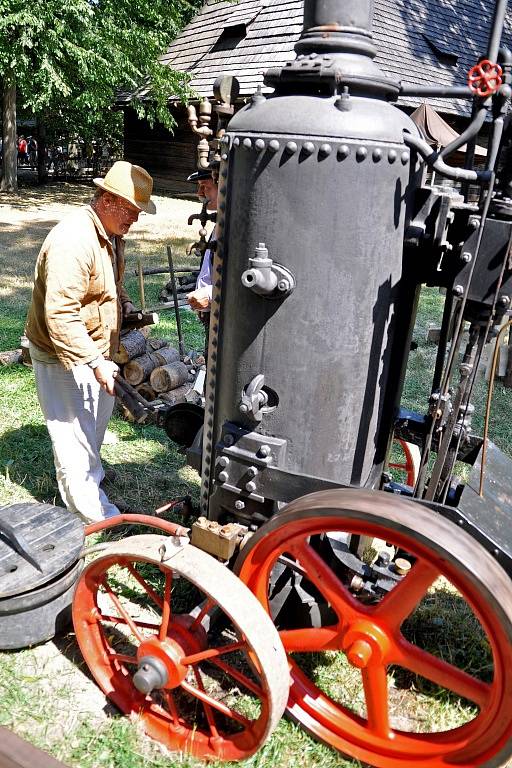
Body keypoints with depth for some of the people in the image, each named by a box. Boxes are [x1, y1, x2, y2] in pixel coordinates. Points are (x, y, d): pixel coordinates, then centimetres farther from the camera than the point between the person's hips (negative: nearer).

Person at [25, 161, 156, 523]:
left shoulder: (111, 233, 4)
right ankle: (91, 513, 19)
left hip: (96, 350, 10)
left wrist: (125, 303, 7)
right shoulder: (73, 241, -29)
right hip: (66, 357, -10)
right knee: (76, 432, 3)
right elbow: (60, 316, -34)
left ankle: (92, 477, 51)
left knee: (97, 421, 27)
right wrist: (95, 363, -35)